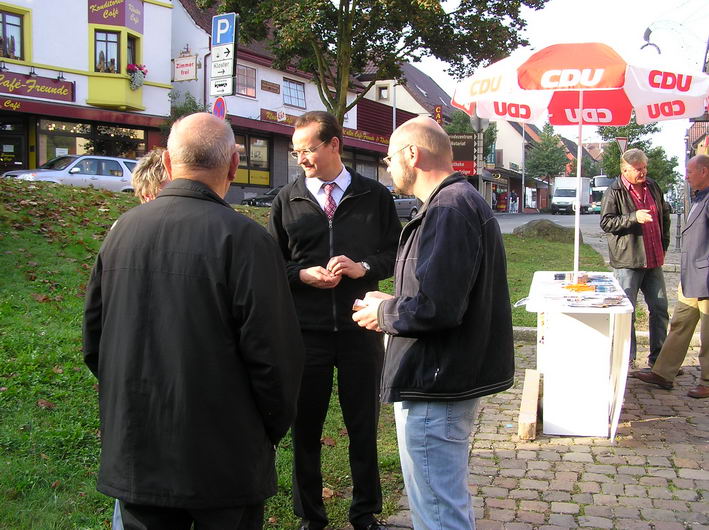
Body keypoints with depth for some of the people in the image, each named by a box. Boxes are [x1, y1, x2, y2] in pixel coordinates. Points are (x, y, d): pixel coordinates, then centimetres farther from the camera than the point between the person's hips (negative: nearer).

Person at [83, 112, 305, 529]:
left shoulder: (122, 229, 0)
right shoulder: (244, 238, -17)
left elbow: (94, 342, 8)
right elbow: (275, 354, -17)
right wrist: (272, 429, 0)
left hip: (133, 458, 5)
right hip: (223, 467, -4)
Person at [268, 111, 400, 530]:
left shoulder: (375, 196, 4)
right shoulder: (288, 200, 5)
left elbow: (396, 252, 6)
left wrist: (364, 267, -12)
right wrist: (302, 274, -11)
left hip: (360, 328, 0)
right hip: (305, 331, 1)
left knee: (364, 424, 11)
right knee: (305, 425, 9)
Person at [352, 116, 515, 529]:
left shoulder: (448, 208, -20)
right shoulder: (466, 200, 14)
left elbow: (435, 307, -28)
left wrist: (384, 313, -10)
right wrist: (395, 303, 10)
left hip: (436, 387, -11)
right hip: (459, 376, 11)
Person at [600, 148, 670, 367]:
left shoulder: (652, 187, 12)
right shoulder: (614, 192, -7)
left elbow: (664, 215, 23)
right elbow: (606, 222, -12)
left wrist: (663, 246, 17)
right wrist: (633, 218, -23)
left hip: (653, 260, 6)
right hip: (627, 261, -6)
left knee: (660, 308, 9)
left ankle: (659, 357, 20)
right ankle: (626, 358, 8)